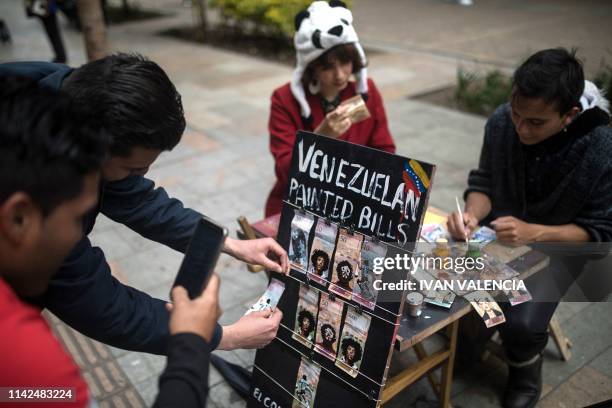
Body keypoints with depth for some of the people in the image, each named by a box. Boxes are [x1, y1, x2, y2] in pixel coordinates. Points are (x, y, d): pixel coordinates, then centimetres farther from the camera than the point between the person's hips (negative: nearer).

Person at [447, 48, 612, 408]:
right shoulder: (501, 122, -15)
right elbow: (484, 182, -2)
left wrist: (534, 232, -28)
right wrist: (471, 214, -24)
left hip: (557, 244, -3)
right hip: (498, 230, 4)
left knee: (521, 324, -21)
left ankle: (526, 376, 16)